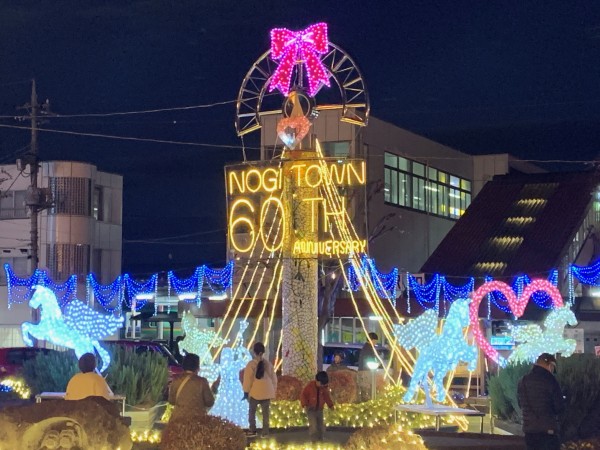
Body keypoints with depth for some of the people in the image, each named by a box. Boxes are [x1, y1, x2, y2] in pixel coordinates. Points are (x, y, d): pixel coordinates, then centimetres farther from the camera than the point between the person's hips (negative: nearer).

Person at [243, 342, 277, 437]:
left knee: (252, 411, 10)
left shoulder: (251, 364, -9)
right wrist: (273, 391, 17)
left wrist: (246, 392, -2)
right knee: (265, 412, 6)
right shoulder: (268, 364, 3)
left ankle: (252, 430, 5)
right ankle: (265, 432, 4)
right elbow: (273, 378, 9)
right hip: (266, 392, 3)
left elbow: (247, 379, -9)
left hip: (255, 392, -3)